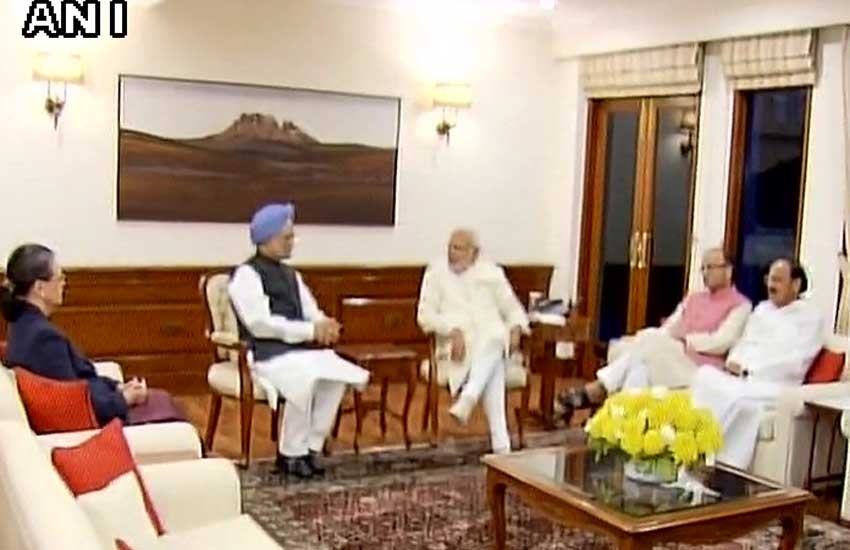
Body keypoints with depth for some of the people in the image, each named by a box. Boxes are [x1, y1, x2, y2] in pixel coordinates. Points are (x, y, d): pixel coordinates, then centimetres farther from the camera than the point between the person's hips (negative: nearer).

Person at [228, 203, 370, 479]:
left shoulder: (290, 274, 18)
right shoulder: (246, 274, -7)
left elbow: (311, 312, 15)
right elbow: (260, 324, -18)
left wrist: (325, 325, -11)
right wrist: (311, 331, -19)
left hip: (299, 348, 7)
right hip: (265, 352, -7)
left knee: (337, 375, -19)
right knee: (304, 379, -33)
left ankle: (311, 447, -9)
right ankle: (291, 454, -16)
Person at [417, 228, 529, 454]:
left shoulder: (492, 272, 14)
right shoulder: (436, 272, 8)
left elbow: (512, 308, 16)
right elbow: (425, 315, 0)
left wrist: (516, 328, -7)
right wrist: (453, 330, -18)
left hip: (492, 338, 2)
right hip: (457, 344, -2)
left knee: (494, 339, -38)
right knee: (493, 370, -34)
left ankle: (467, 399, -54)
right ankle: (501, 444, -40)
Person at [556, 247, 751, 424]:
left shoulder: (740, 305, 5)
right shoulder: (693, 298, 26)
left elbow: (721, 344, -9)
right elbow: (667, 329, 14)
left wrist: (684, 338, -6)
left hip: (701, 367, -6)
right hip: (668, 358, 6)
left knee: (647, 345, -28)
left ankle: (591, 393, -26)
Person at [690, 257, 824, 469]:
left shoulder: (810, 316, 3)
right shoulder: (762, 309, 23)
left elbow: (794, 363, -9)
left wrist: (748, 370, -14)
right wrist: (732, 363, -4)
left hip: (775, 385, -5)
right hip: (741, 377, 5)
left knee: (739, 396, -36)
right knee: (705, 376, -26)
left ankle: (728, 467, -28)